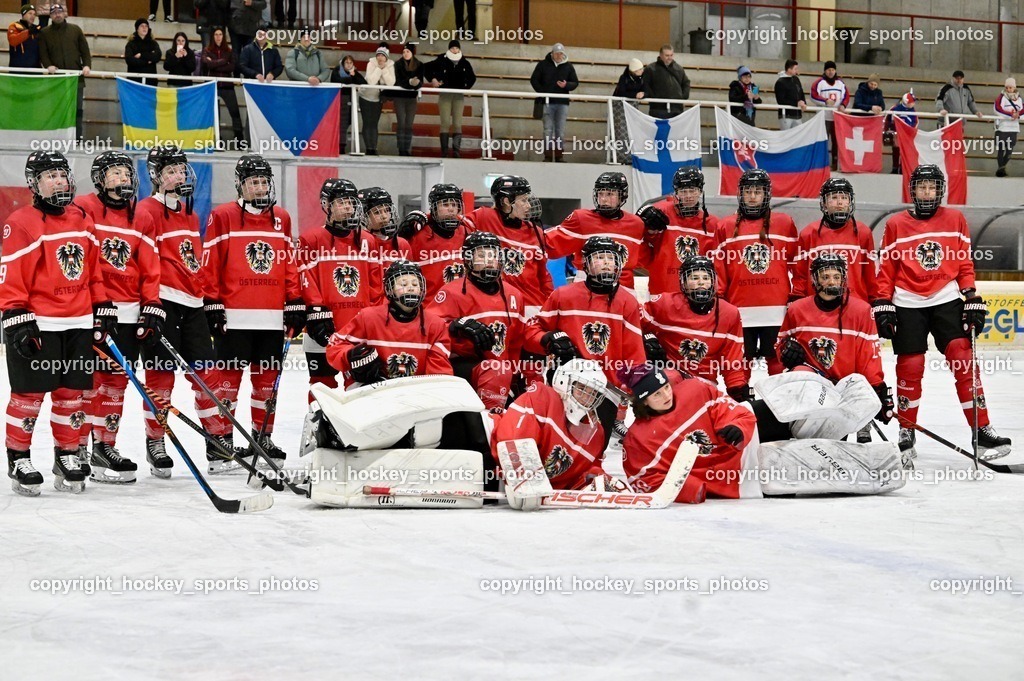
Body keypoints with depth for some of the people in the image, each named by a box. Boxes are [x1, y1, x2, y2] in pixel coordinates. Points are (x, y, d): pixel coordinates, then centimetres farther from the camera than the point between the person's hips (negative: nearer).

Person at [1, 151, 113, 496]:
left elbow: (94, 271, 19)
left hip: (78, 324, 6)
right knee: (30, 393, -3)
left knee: (71, 393, 9)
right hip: (36, 325, -6)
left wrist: (103, 310, 15)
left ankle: (67, 455, 20)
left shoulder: (83, 221, 13)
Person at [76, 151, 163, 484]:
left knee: (116, 381, 8)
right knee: (87, 379, -6)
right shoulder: (82, 210, -2)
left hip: (128, 313, 5)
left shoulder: (143, 220, 13)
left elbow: (150, 271, 12)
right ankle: (77, 449, 1)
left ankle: (104, 447, 17)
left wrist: (152, 309, 4)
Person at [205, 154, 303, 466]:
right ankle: (221, 438, 4)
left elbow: (290, 265, 15)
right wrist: (211, 305, -7)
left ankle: (262, 437, 19)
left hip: (273, 317, 4)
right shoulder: (222, 216, 0)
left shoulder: (281, 218, 13)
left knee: (267, 378, 9)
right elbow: (210, 265, -3)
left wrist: (295, 303, 11)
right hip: (234, 316, -4)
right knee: (229, 376, -2)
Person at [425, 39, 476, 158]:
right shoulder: (442, 61, -1)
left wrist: (468, 87, 8)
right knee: (445, 123, -5)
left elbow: (472, 77, 22)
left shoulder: (465, 63, 7)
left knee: (457, 124, -2)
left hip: (459, 95, 2)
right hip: (445, 94, -2)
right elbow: (426, 68, 8)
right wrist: (432, 79, -4)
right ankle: (444, 151, -4)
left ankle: (456, 150, -4)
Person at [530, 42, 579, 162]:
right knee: (548, 130, -2)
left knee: (560, 131, 1)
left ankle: (559, 156, 4)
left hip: (562, 103, 1)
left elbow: (575, 83, 9)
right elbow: (534, 80, 6)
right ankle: (548, 156, 0)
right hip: (547, 102, -1)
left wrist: (566, 85, -13)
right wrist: (542, 92, -8)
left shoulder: (568, 67, 8)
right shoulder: (543, 64, 4)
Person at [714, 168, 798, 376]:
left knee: (777, 365, 3)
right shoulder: (726, 226, 8)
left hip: (776, 311, 0)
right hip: (740, 311, 1)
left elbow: (796, 265, 10)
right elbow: (719, 269, 8)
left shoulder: (784, 223, 6)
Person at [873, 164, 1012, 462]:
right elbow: (886, 270, 6)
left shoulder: (955, 219, 7)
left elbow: (965, 265, 8)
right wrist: (882, 306, -1)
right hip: (908, 304, 0)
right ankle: (906, 432, 16)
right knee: (909, 368, 0)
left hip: (947, 301, 0)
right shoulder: (895, 225, 4)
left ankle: (982, 430, -6)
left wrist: (973, 300, 0)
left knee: (963, 361, -9)